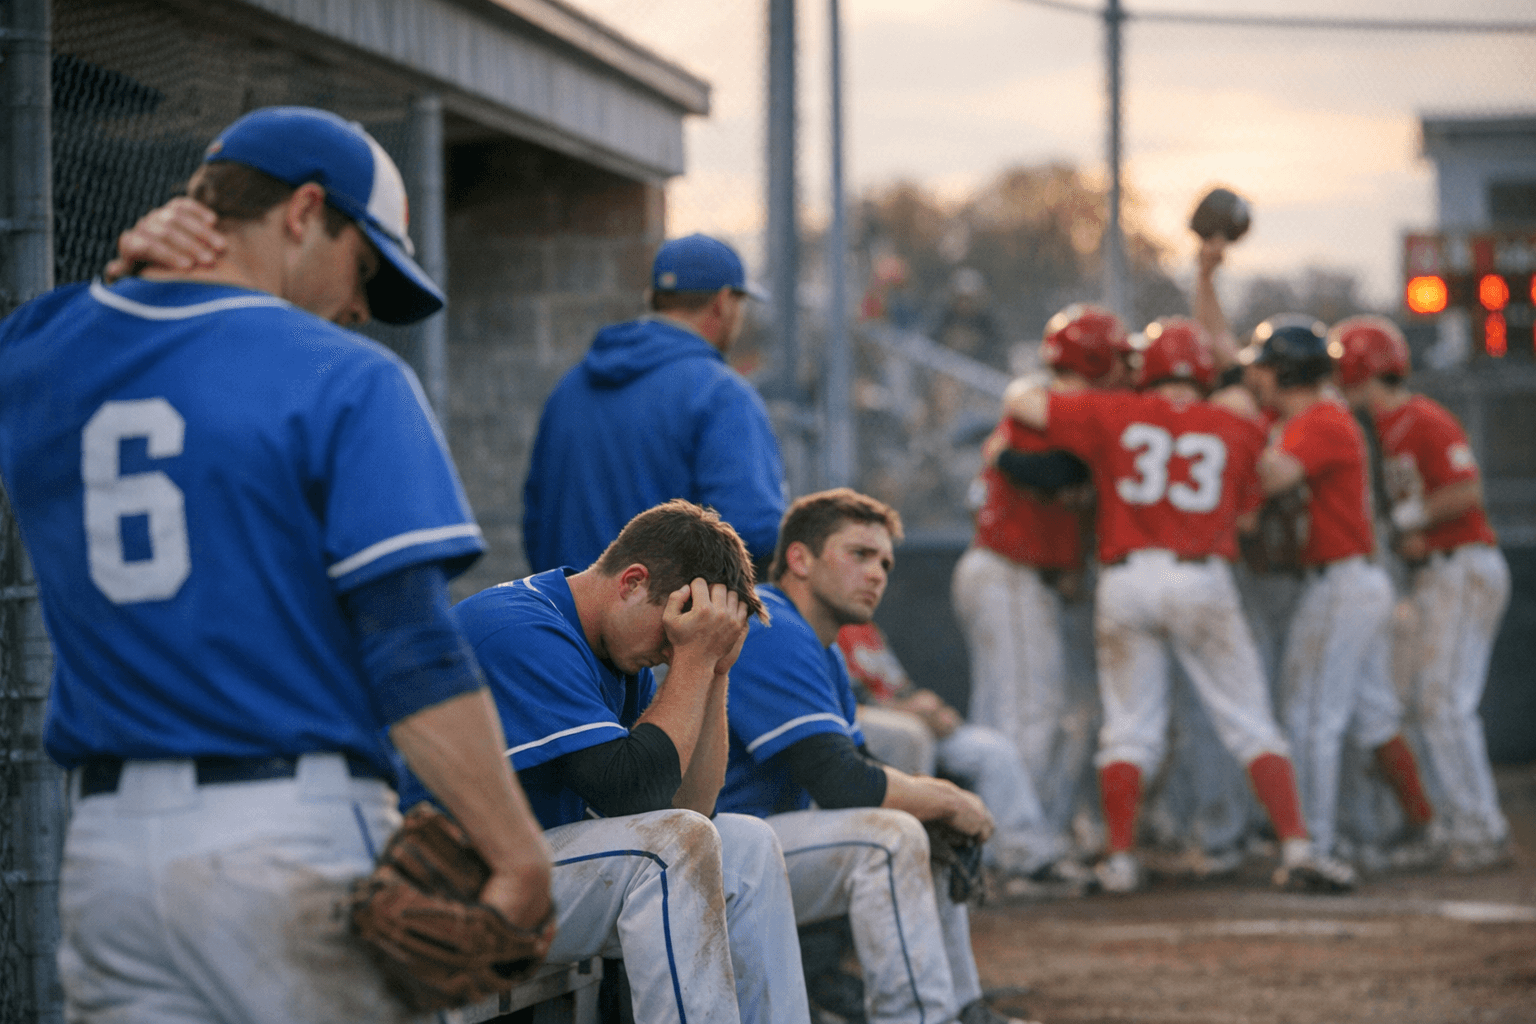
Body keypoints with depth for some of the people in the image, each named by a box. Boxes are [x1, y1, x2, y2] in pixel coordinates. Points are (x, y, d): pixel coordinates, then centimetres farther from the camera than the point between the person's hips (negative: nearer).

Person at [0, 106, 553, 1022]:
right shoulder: (346, 382, -7)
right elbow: (411, 649, -14)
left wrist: (133, 276, 18)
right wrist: (519, 857, -13)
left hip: (102, 841, 5)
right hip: (291, 839, -5)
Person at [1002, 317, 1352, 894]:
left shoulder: (1112, 415, 5)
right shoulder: (1239, 431, 8)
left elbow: (1022, 402, 8)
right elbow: (1245, 513, 10)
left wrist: (1028, 388, 30)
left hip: (1125, 580, 0)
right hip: (1203, 583, 0)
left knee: (1128, 730, 9)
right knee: (1250, 723, 4)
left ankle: (1120, 859, 5)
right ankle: (1296, 850, -1)